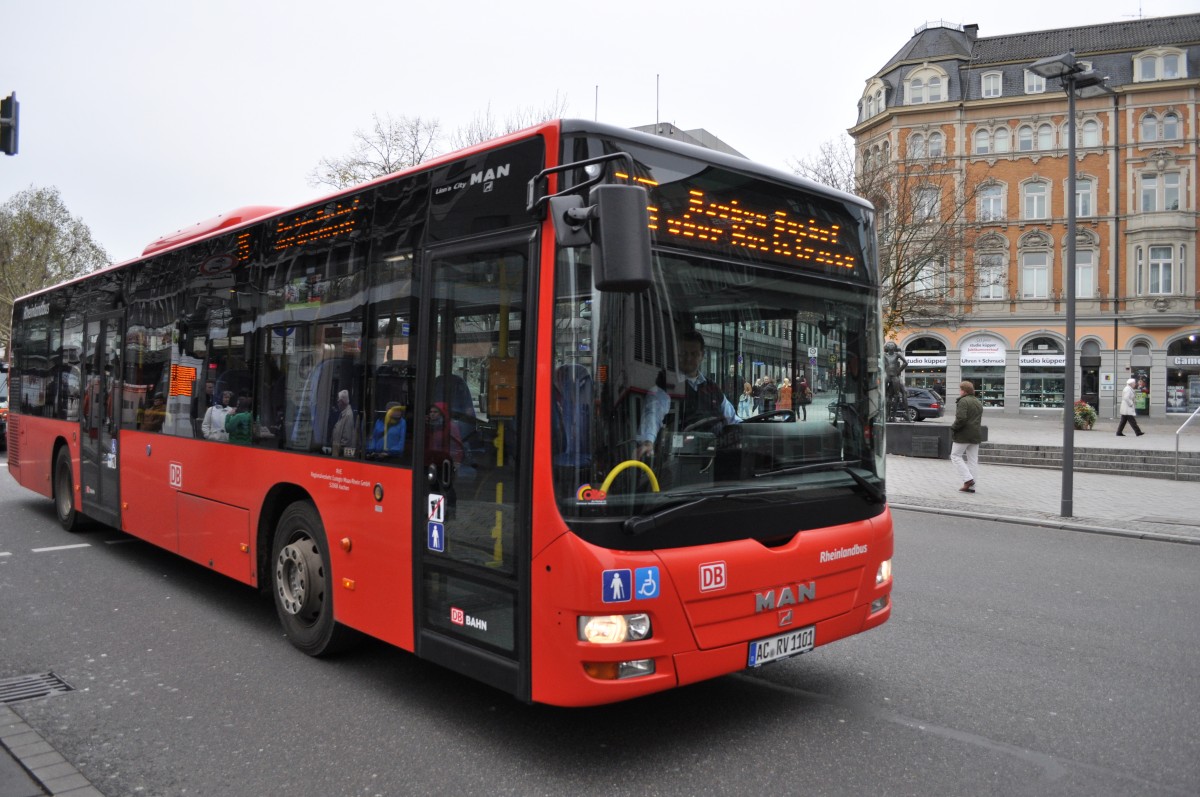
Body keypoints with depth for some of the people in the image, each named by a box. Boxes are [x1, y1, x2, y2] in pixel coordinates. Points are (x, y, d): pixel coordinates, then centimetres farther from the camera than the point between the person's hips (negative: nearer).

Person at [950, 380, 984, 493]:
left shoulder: (963, 401, -14)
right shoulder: (979, 402, 16)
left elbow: (961, 418, -24)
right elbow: (979, 420, 18)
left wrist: (953, 428, -10)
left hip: (964, 434, -8)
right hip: (976, 434, 8)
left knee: (955, 455, 3)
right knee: (973, 460, 9)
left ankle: (968, 479, -10)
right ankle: (971, 486, 11)